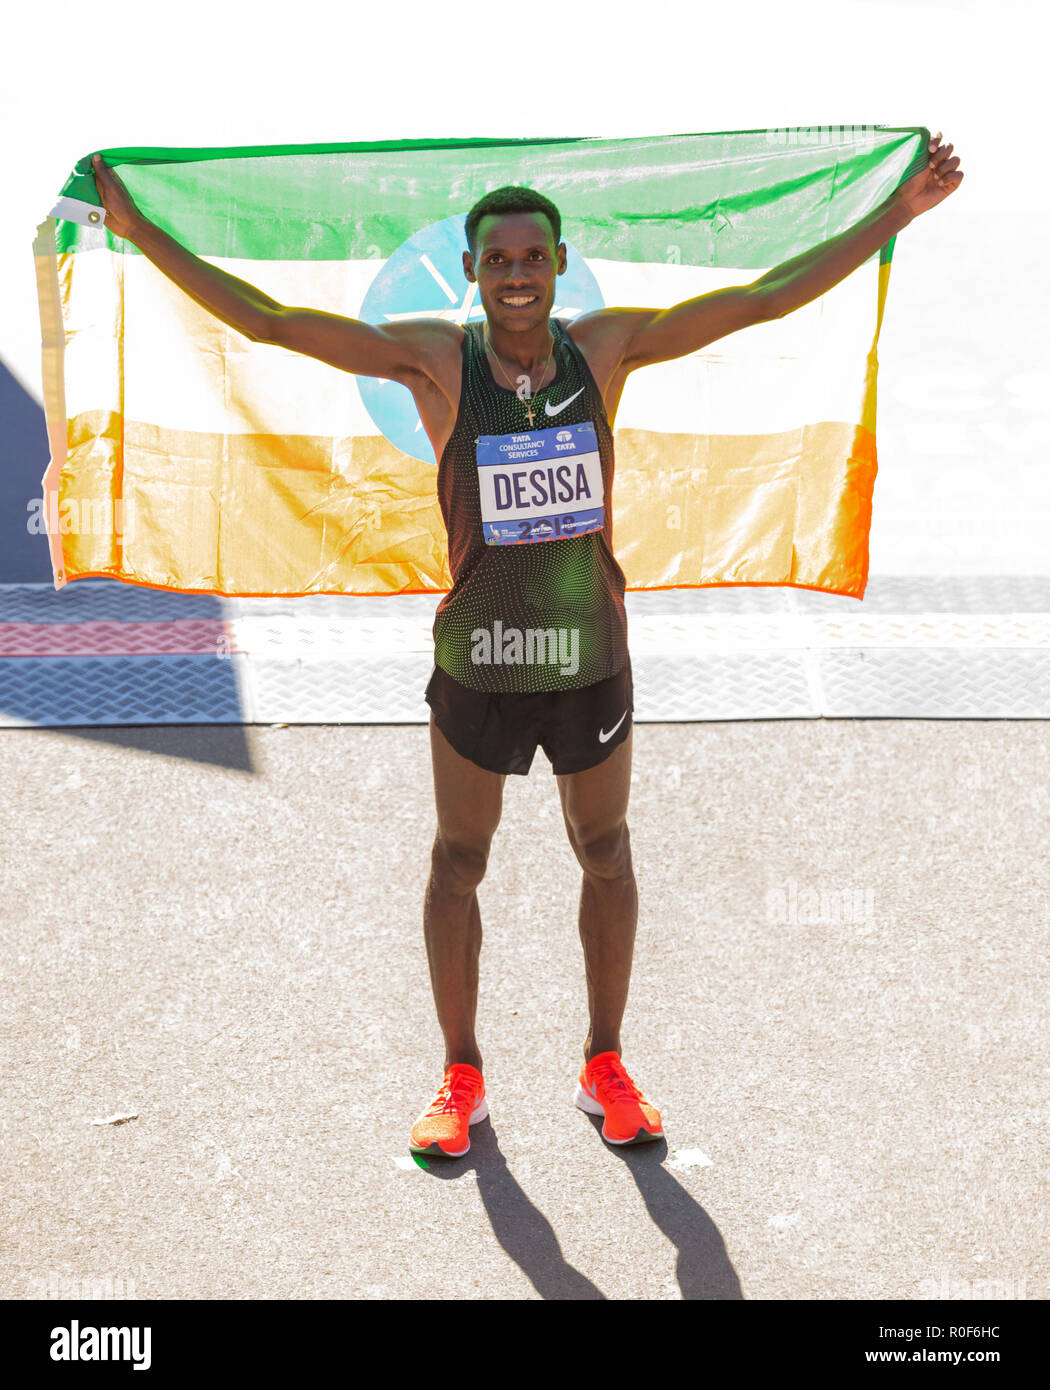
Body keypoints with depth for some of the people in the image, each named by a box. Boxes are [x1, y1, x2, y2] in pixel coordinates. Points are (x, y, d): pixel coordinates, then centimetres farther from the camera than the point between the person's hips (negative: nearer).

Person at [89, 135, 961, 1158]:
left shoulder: (607, 346, -6)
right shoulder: (434, 359, -11)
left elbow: (767, 297, -1)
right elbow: (267, 321, -12)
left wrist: (897, 213, -2)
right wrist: (141, 231, -17)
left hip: (594, 655, 2)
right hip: (478, 660, -2)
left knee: (606, 853, 14)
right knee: (458, 862, 10)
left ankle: (605, 1070, 32)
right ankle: (460, 1080, 28)